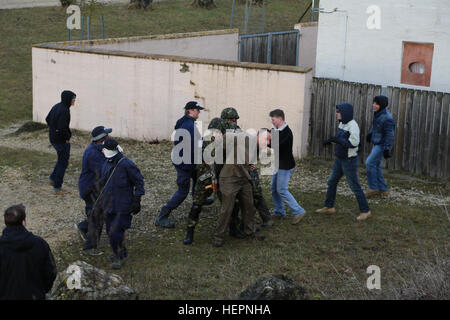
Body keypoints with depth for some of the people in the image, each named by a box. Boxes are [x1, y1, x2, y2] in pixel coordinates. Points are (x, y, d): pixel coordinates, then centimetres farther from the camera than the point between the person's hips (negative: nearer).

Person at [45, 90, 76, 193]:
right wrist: (67, 137, -14)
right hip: (62, 140, -9)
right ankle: (57, 187, 10)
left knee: (62, 160, 25)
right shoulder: (64, 110, -24)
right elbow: (62, 127, -29)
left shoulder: (56, 106, 4)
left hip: (53, 137, 9)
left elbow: (47, 119, 14)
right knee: (63, 162, 4)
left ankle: (52, 179, 27)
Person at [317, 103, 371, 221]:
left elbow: (353, 143, -27)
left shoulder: (353, 126, -22)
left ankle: (365, 211, 10)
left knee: (354, 186, -2)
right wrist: (331, 140, 3)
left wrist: (336, 139, -23)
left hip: (349, 160, -9)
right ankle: (329, 207, 27)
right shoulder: (342, 123, 5)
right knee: (332, 182, 14)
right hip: (340, 159, 9)